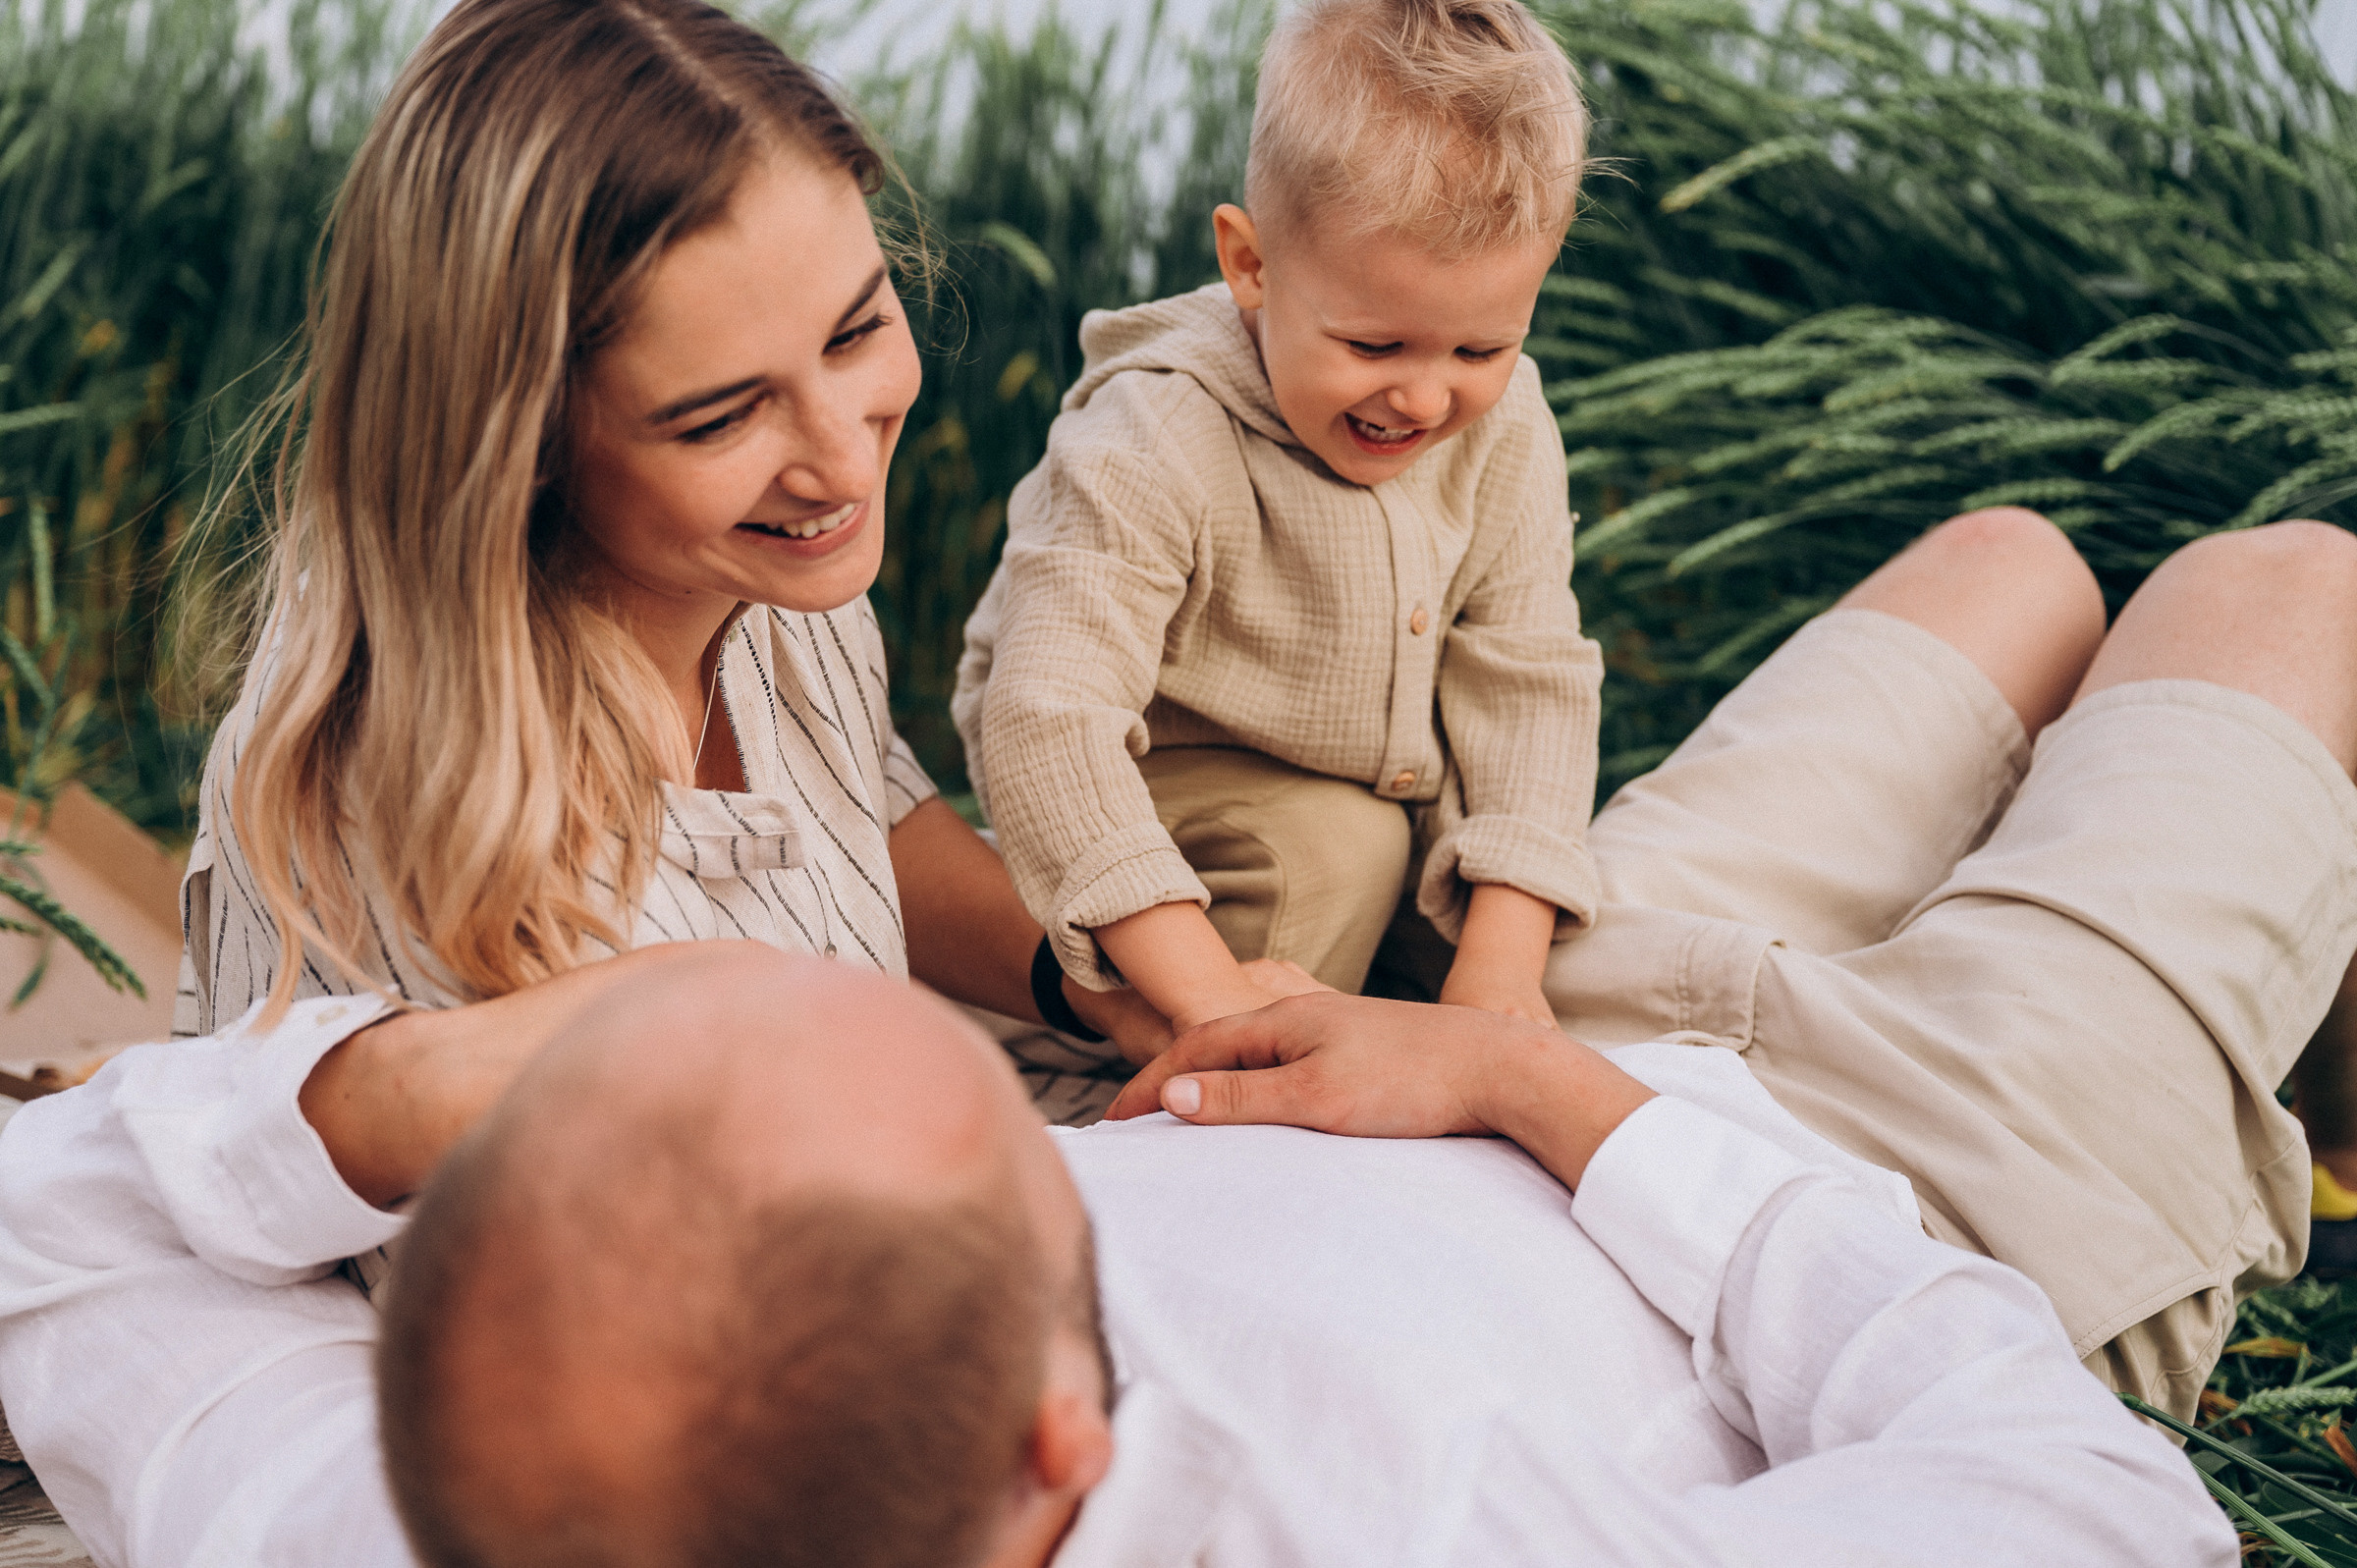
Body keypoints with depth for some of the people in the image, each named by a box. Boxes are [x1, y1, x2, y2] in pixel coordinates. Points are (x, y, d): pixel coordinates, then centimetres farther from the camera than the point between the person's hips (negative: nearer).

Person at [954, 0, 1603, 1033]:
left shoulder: (1505, 433, -14)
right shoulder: (1155, 451, -33)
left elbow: (1532, 684, -12)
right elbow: (1050, 718, -39)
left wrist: (1502, 959, -25)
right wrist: (1212, 996, -47)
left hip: (1389, 776, 7)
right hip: (1156, 781, -6)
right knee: (1331, 847, -28)